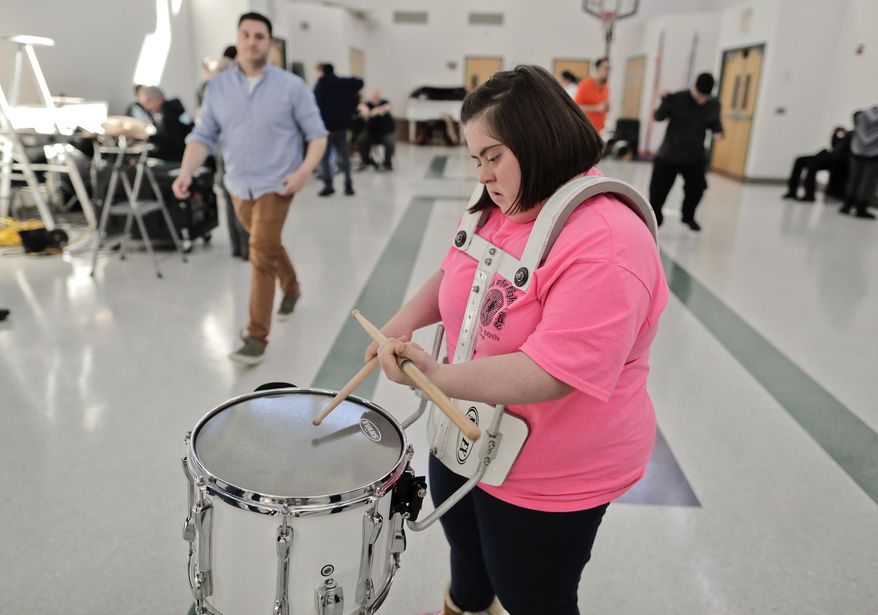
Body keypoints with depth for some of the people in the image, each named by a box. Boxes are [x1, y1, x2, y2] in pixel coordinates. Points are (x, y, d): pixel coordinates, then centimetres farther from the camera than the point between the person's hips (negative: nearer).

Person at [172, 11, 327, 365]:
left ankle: (256, 338, -8)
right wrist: (186, 172, -14)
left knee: (261, 256, -13)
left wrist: (303, 172, -20)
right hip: (238, 186, 5)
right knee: (268, 246, 21)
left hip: (275, 185, -4)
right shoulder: (217, 87, 3)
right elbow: (203, 136, 2)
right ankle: (291, 288, 49)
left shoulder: (291, 86, -6)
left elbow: (317, 134, -4)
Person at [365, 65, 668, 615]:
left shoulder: (607, 246, -30)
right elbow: (453, 277, 11)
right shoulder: (499, 208, -2)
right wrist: (407, 321, -8)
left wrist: (441, 377, -38)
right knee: (467, 551, 33)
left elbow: (553, 374, -34)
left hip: (548, 477, -8)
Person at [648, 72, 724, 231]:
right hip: (669, 154, -2)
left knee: (697, 188, 2)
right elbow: (659, 117, -9)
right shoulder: (677, 98, -14)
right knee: (658, 189, -1)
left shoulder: (713, 105, -4)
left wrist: (718, 131, -10)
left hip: (695, 156, 3)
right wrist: (665, 101, -27)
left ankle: (688, 217, 32)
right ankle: (654, 217, 24)